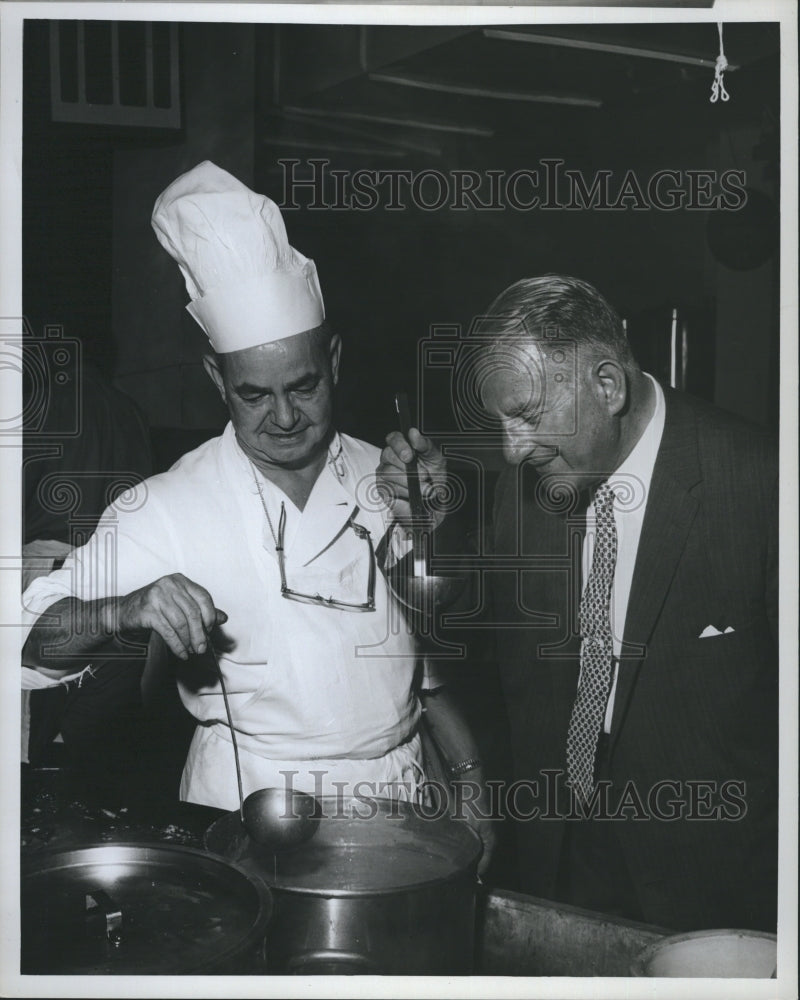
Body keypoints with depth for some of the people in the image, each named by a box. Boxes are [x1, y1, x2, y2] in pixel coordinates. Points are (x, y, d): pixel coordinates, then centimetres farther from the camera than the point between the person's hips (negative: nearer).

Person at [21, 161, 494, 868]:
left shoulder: (385, 480, 3)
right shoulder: (167, 509, -8)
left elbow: (427, 649, 11)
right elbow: (37, 638, -12)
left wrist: (470, 774, 3)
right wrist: (123, 611, -30)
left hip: (397, 788, 3)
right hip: (250, 809, -2)